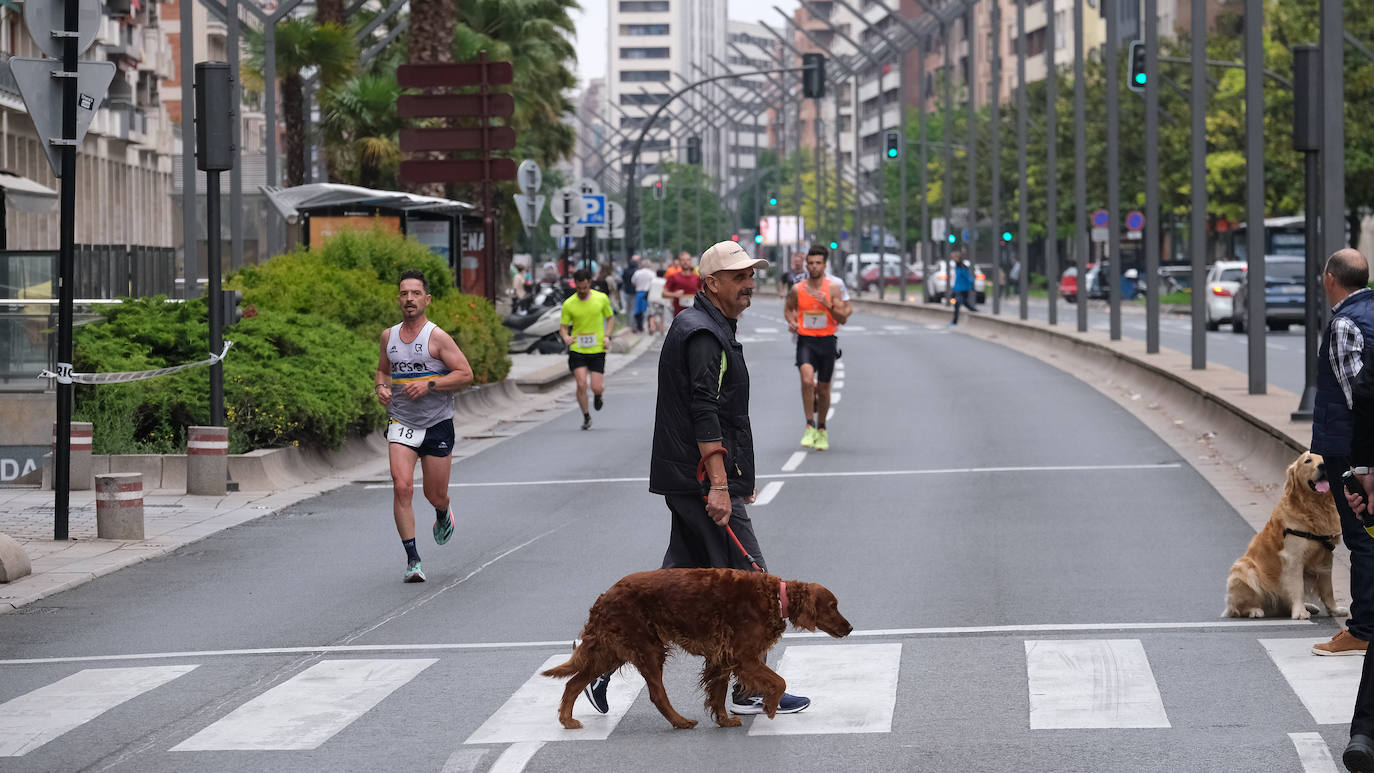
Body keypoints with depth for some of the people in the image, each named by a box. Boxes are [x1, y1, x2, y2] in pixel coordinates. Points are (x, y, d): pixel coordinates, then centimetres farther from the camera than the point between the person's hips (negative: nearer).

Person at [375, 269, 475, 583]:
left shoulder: (437, 337, -9)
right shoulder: (389, 336, 6)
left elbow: (465, 373, -10)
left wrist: (429, 384, -20)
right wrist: (381, 387, 1)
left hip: (437, 424, -2)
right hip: (401, 423, 2)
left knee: (435, 495, 7)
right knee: (402, 487, -16)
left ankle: (443, 513, 46)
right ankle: (412, 558, -11)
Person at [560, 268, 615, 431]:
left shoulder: (601, 298, -1)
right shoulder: (569, 304, -4)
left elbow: (610, 318, 13)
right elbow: (563, 327, 4)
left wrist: (607, 336, -3)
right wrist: (565, 337, -19)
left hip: (597, 349, 0)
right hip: (577, 349, 0)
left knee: (597, 388, -5)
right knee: (581, 384, -13)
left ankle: (598, 396, 34)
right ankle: (586, 416, 8)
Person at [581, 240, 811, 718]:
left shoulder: (712, 329, 19)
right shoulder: (703, 334, -15)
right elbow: (704, 413, -22)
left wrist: (737, 476, 28)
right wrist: (719, 484, -26)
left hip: (688, 481, 10)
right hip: (702, 480, -10)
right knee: (748, 580, -4)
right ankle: (752, 691, 3)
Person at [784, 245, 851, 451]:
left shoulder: (833, 288, -3)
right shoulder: (797, 289, -1)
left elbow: (843, 319, -4)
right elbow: (788, 307, 19)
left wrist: (828, 305, -20)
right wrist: (791, 321, -2)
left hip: (827, 341, 1)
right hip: (805, 341, -1)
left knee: (823, 389, 10)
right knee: (807, 380, -25)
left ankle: (821, 429, 31)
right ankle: (809, 426, -18)